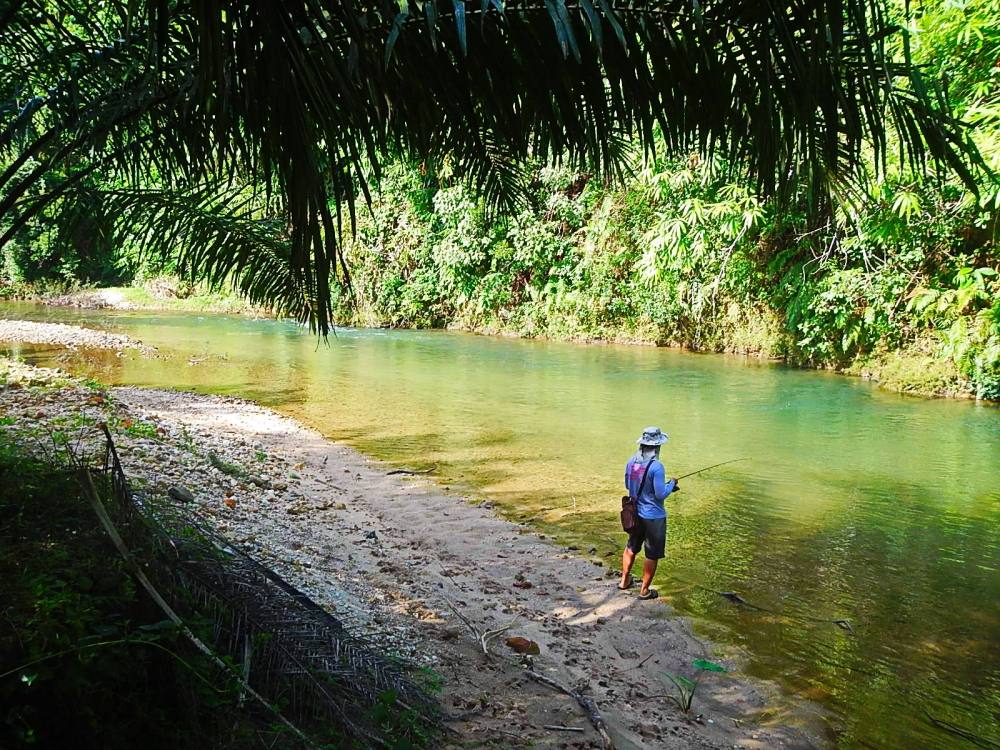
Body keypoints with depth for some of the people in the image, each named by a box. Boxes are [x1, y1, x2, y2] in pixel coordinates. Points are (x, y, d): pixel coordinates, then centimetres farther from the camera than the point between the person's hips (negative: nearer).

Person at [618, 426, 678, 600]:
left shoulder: (631, 462, -3)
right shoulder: (656, 467, -24)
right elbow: (660, 494, -20)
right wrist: (671, 484, -3)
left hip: (636, 513, 6)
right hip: (654, 517, -6)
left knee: (631, 547, 24)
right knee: (652, 555, 8)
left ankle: (624, 580, 36)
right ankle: (644, 590, 17)